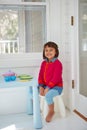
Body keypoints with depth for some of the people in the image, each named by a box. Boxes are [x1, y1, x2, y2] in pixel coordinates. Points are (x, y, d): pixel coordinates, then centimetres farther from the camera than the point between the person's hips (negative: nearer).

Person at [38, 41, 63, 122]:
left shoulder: (58, 63, -15)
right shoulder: (44, 63, 7)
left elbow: (56, 78, -21)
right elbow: (40, 75, 6)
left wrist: (48, 88, -23)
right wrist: (41, 87, -8)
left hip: (56, 86, -7)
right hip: (45, 86, 8)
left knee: (48, 95, -35)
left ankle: (51, 111, -6)